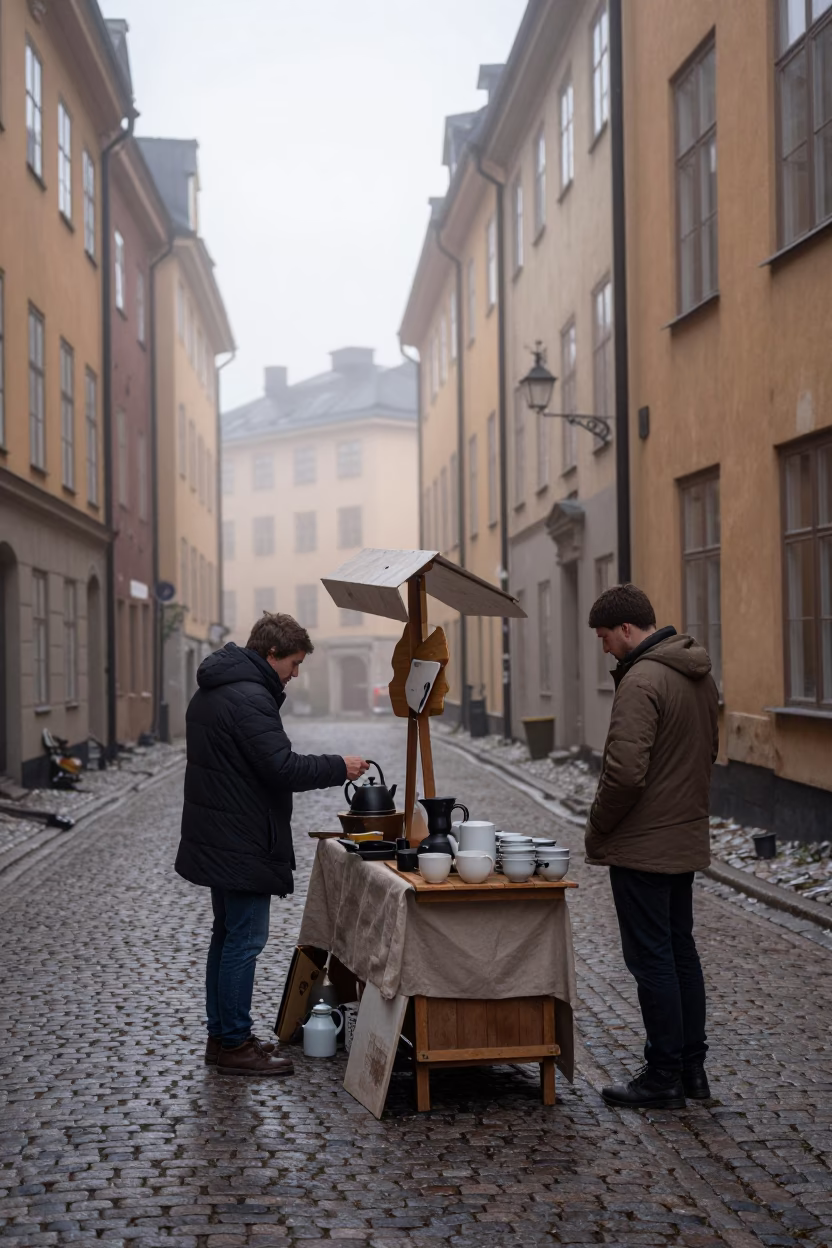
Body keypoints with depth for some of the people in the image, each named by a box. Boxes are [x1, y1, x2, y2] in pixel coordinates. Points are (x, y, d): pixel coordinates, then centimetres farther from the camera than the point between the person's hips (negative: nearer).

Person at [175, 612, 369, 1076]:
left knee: (228, 933, 17)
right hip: (242, 842, -11)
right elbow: (281, 767, -24)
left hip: (216, 837, 11)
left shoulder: (212, 692, 14)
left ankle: (222, 1035, 25)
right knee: (245, 938, -4)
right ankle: (234, 1044, 2)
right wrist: (338, 767, -13)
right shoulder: (249, 698, -20)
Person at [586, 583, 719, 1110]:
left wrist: (596, 832, -12)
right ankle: (692, 1067, 24)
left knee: (652, 959, 0)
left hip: (642, 847, -9)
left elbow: (625, 773, -27)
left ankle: (664, 1078, 7)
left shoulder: (642, 681, -21)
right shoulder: (700, 675, 9)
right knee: (681, 949, 16)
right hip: (688, 839, 9)